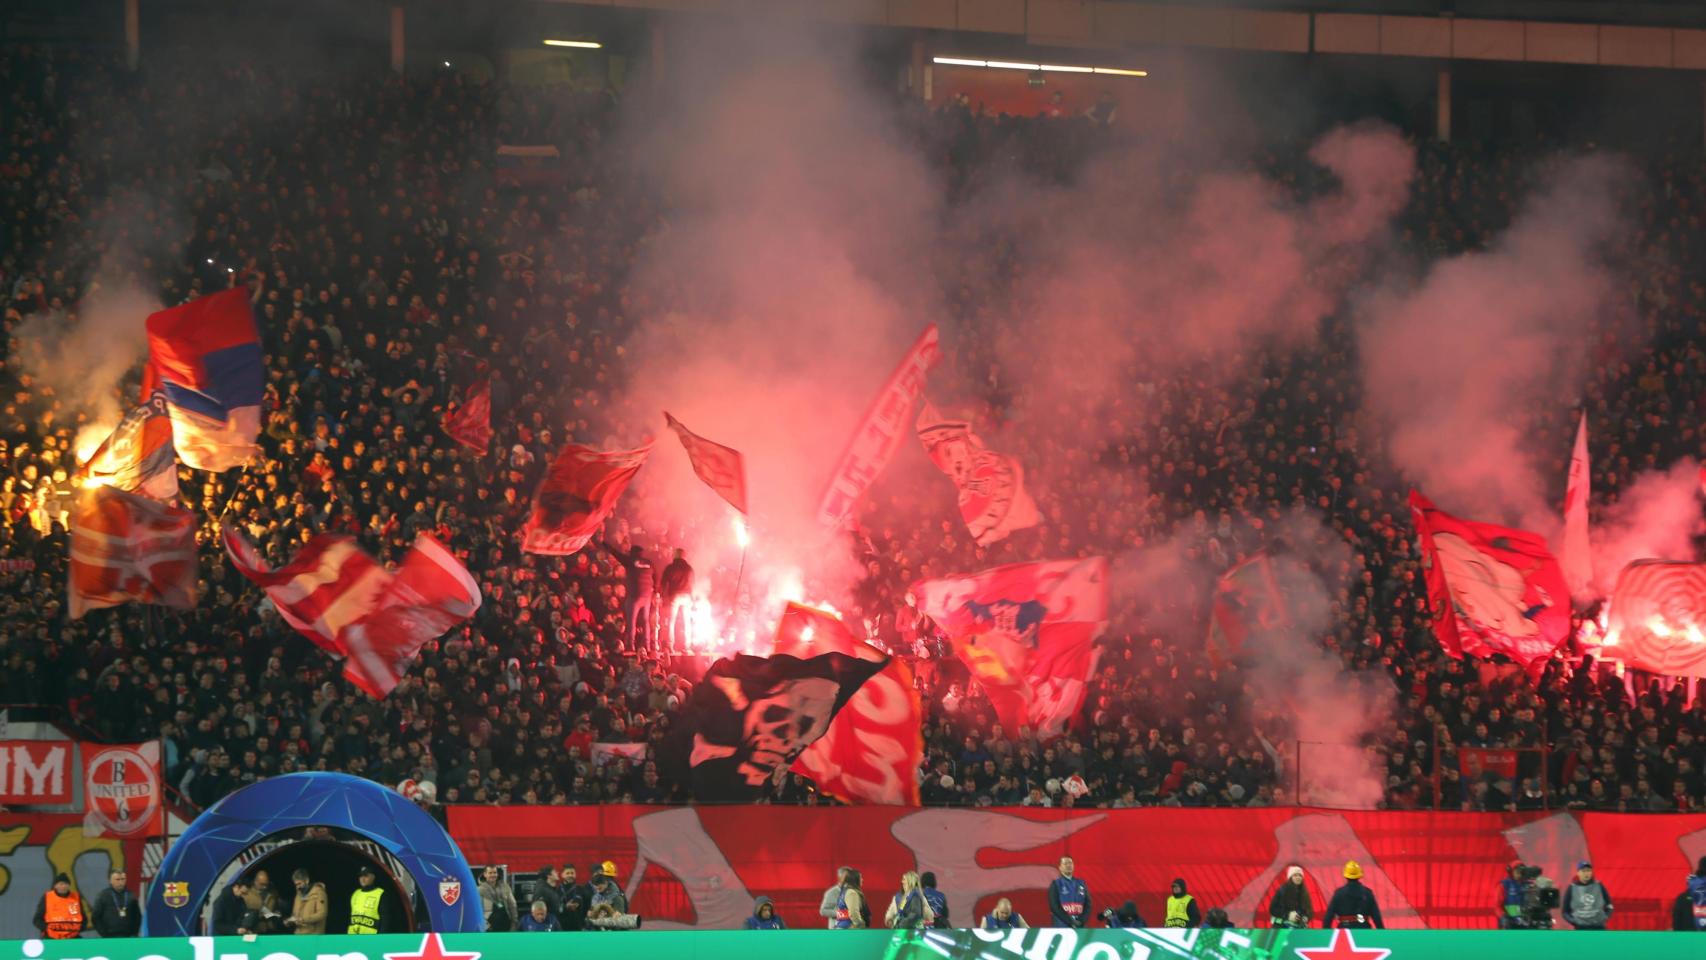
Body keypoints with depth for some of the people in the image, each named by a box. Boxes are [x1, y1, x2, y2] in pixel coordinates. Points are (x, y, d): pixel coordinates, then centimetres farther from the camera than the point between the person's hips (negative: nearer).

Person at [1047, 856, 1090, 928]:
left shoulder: (1081, 884, 15)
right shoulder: (1055, 884, 3)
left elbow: (1088, 905, 12)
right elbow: (1054, 907, -6)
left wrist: (1082, 921, -5)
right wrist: (1070, 922, -13)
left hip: (1080, 927, 4)